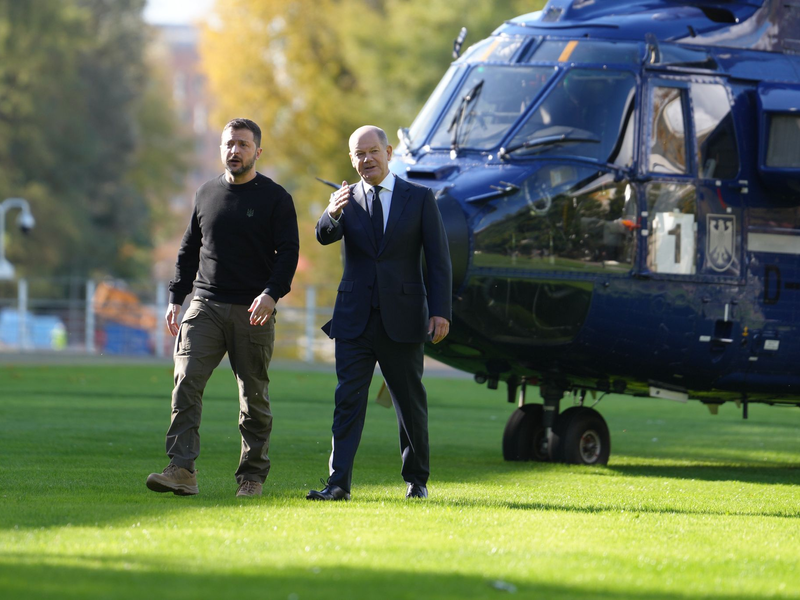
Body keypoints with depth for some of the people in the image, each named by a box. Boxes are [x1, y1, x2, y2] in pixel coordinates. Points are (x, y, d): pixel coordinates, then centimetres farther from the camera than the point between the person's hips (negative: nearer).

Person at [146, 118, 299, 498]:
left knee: (253, 394, 3)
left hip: (253, 311, -3)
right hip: (206, 306, 3)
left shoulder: (274, 198, 1)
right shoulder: (207, 194, 13)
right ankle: (182, 471, -19)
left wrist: (271, 294, -20)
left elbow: (288, 252, -5)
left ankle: (252, 475, 14)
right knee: (187, 381, -13)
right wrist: (176, 298, 11)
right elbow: (189, 250, 20)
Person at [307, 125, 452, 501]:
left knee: (411, 403, 8)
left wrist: (441, 311, -10)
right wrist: (332, 215, -36)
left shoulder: (419, 199, 2)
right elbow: (324, 236, -13)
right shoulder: (348, 198, 7)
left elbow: (438, 259, -1)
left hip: (402, 320, -1)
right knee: (348, 399, -8)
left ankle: (416, 479, 22)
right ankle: (339, 483, -12)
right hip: (355, 319, 1)